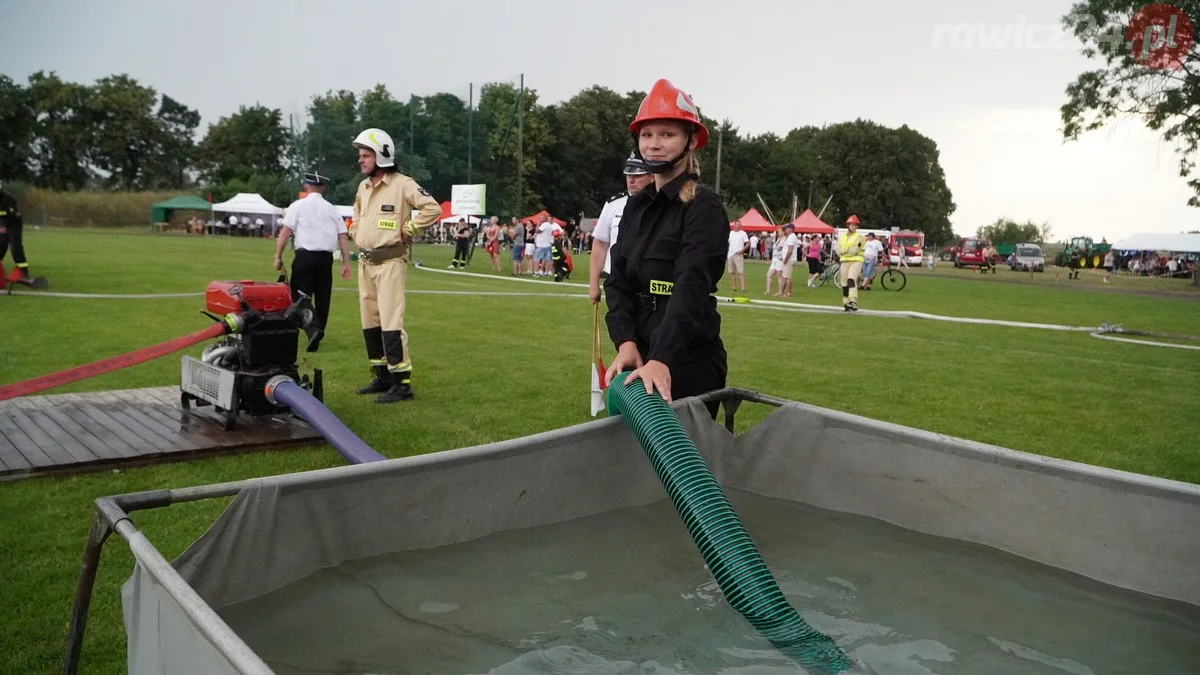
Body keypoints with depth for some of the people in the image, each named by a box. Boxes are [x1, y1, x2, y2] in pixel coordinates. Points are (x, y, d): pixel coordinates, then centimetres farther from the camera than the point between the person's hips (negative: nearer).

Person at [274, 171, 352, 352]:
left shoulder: (298, 205, 4)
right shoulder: (332, 209, 13)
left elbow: (285, 232, -5)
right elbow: (343, 237, 7)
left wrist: (278, 256, -2)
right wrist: (346, 263, 7)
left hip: (305, 256, -4)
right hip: (326, 257, 4)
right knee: (322, 296, 13)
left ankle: (313, 330, -26)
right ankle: (318, 331, 19)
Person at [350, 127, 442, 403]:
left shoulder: (402, 184, -11)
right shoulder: (363, 186, 14)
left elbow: (432, 208, -16)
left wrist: (408, 230, -11)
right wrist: (357, 237, 19)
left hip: (390, 262, -8)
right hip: (365, 262, 8)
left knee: (390, 322, -13)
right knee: (370, 322, 11)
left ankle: (402, 382, -10)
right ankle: (382, 377, 21)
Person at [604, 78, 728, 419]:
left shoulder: (704, 207, -12)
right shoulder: (636, 206, 8)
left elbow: (691, 288, -25)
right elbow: (618, 280, 2)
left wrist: (661, 359, -37)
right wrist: (626, 343, -15)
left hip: (688, 362, -6)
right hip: (640, 354, 6)